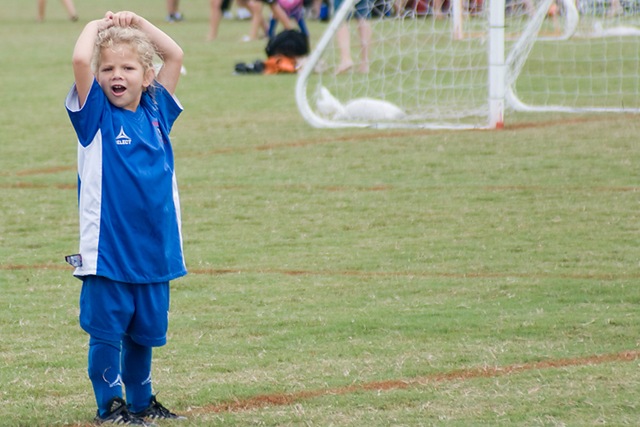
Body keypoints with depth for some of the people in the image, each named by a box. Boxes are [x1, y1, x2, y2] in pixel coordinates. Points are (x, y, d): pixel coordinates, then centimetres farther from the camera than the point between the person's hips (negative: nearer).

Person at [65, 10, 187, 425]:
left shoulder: (156, 110, 7)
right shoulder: (97, 114, -5)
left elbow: (175, 55, 14)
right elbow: (80, 59, -20)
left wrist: (138, 23, 9)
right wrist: (98, 26, -5)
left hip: (155, 248, 4)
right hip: (107, 249, -4)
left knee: (145, 329, 15)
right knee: (107, 330, 1)